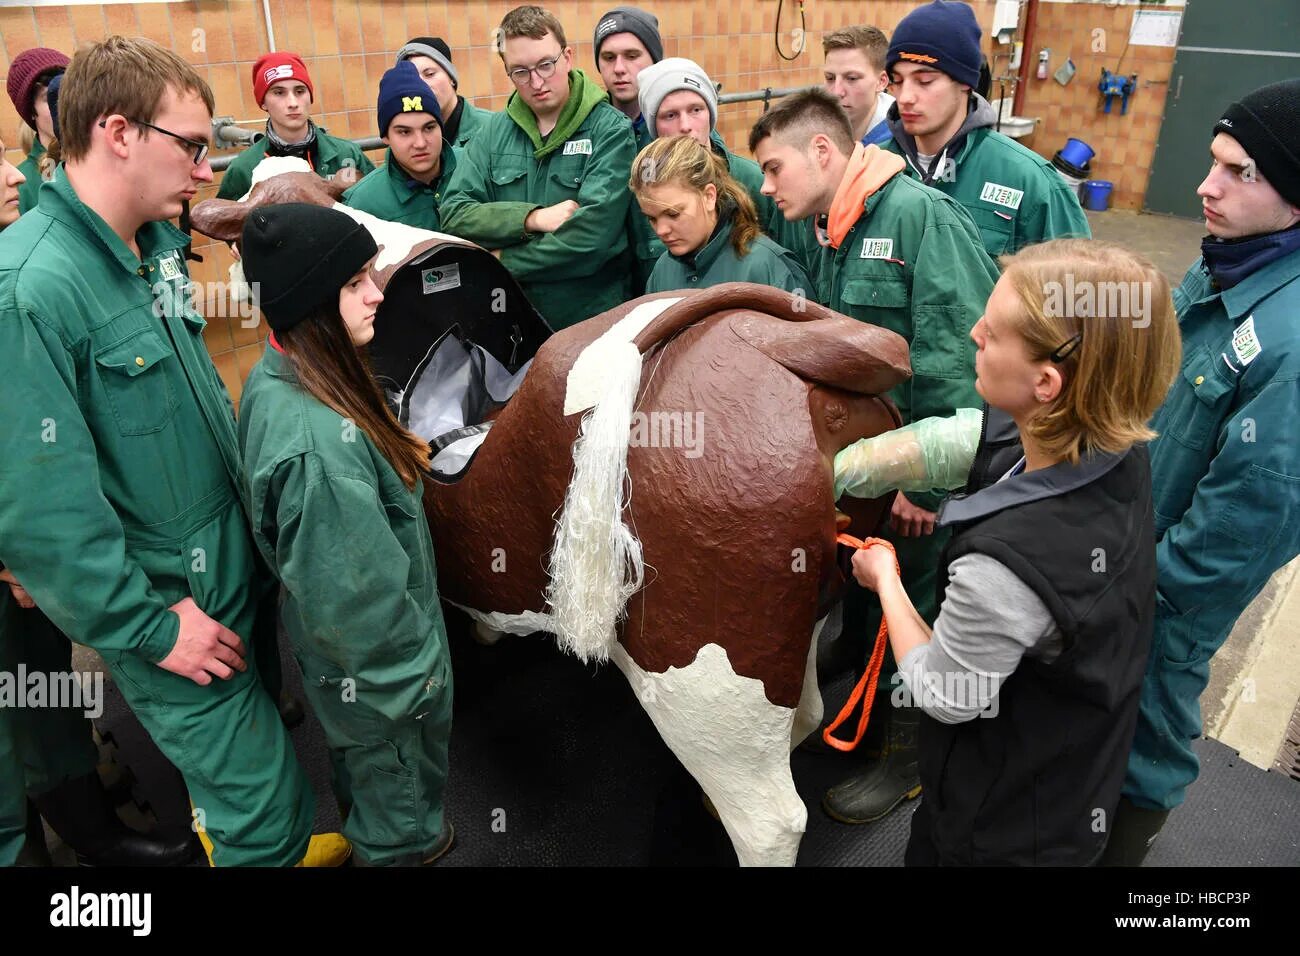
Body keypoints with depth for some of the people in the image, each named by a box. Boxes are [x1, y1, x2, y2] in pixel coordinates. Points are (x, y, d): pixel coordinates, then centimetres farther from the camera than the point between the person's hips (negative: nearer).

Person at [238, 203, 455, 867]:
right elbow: (359, 595, -31)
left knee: (363, 769, 35)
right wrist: (414, 676, -18)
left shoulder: (273, 380, -10)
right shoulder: (319, 443, -39)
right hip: (377, 671, -9)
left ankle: (372, 839, 61)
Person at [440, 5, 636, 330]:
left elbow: (592, 234, -21)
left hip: (593, 319, -3)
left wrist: (504, 260, -13)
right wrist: (533, 218, -19)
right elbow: (454, 213, -5)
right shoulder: (495, 131, 4)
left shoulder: (611, 130, -10)